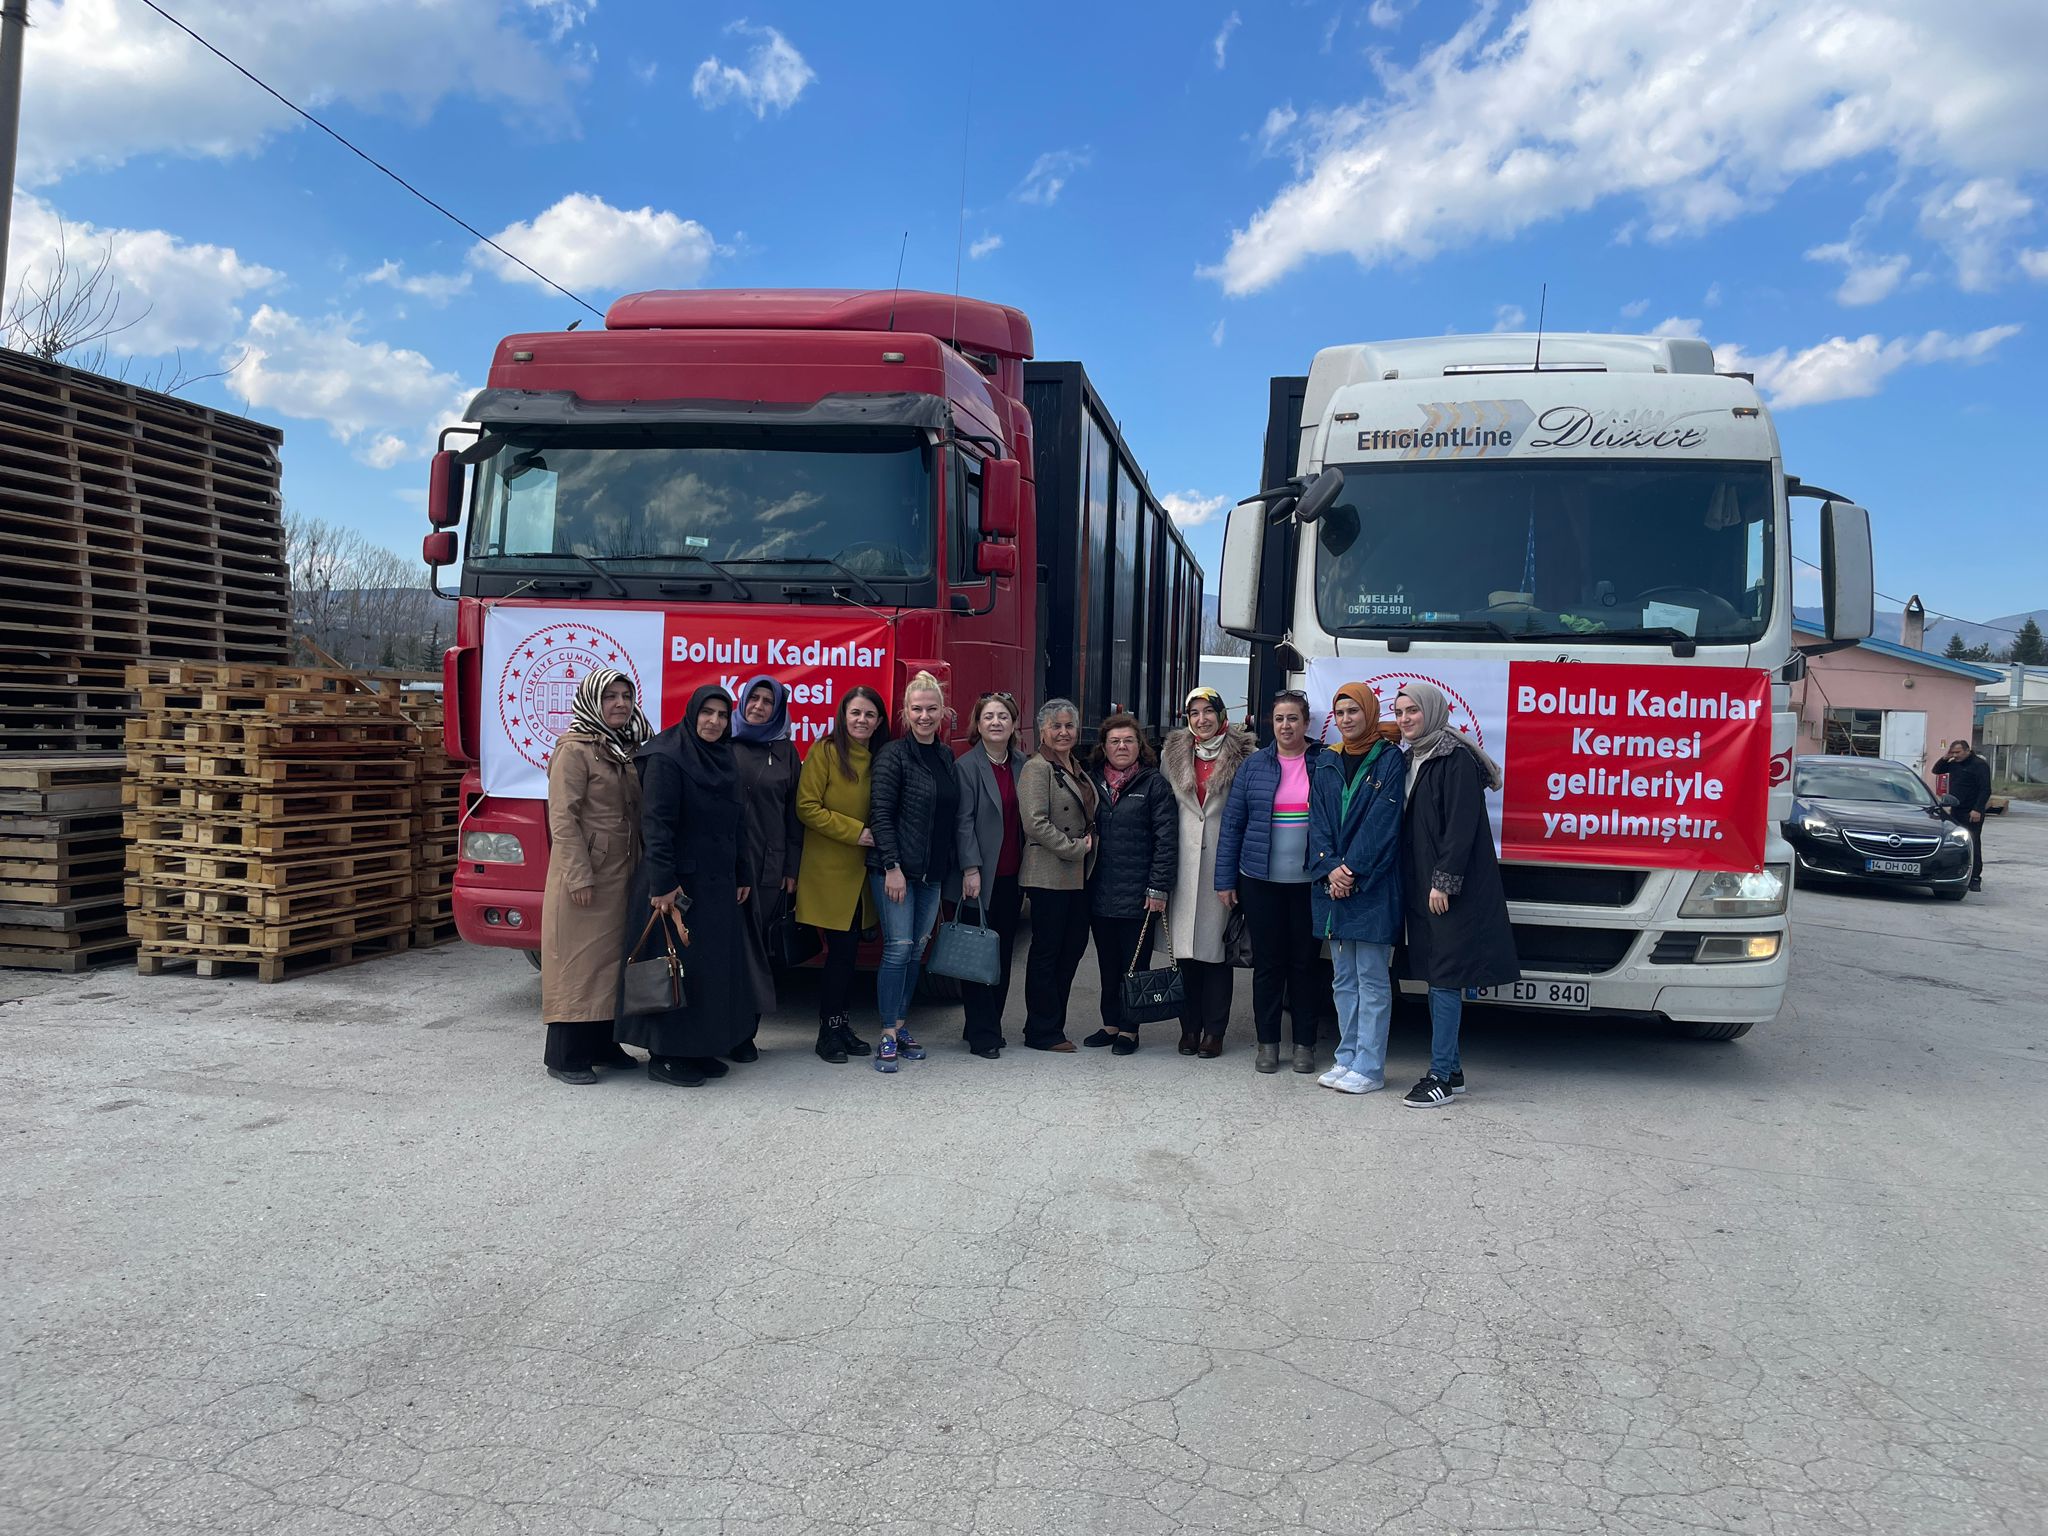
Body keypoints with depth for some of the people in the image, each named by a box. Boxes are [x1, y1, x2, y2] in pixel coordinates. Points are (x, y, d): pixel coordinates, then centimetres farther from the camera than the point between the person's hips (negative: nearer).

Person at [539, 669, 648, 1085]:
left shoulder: (624, 750, 14)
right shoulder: (574, 750, -10)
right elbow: (563, 818, -15)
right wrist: (579, 876, -19)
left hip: (621, 875, 8)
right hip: (585, 875, -8)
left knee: (611, 957, 12)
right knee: (579, 960, -4)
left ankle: (602, 1044, 21)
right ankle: (565, 1057, 3)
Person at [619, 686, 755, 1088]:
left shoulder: (724, 760, 13)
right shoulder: (666, 757, -12)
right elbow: (656, 824, -18)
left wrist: (742, 876, 16)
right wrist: (662, 883, -24)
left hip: (717, 885, 8)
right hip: (678, 884, -8)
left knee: (713, 966, 11)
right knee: (675, 967, -2)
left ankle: (698, 1049, 22)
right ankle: (665, 1056, 8)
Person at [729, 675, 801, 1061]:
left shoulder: (785, 751, 10)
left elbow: (793, 811, 10)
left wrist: (792, 868, 5)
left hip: (770, 866, 2)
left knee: (759, 947, 3)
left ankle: (745, 1031, 12)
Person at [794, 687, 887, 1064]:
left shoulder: (880, 759, 10)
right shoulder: (825, 751, -8)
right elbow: (807, 808, -12)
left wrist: (878, 835, 3)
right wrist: (854, 831, -15)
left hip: (860, 872, 6)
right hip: (828, 871, -5)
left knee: (849, 951, 9)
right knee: (840, 950, -5)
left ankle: (843, 1026, 19)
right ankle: (828, 1032, 8)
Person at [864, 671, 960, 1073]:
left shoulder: (946, 757, 12)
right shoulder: (893, 755, -7)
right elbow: (881, 814, -12)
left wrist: (952, 866, 14)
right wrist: (892, 866, -17)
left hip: (932, 873, 6)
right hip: (895, 869, -6)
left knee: (917, 950, 10)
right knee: (898, 948, -7)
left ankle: (901, 1026, 20)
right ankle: (888, 1036, 0)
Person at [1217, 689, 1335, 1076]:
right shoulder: (1254, 766, 4)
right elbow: (1232, 823, 5)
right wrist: (1225, 880, 2)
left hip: (1309, 882, -1)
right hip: (1261, 882, 1)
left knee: (1306, 963, 7)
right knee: (1267, 963, 7)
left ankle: (1304, 1044, 18)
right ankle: (1267, 1043, 17)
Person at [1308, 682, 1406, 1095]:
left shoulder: (1389, 760, -4)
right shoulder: (1326, 764, 12)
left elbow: (1382, 823, -11)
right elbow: (1318, 822, 6)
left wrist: (1352, 871, -16)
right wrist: (1328, 869, -8)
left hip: (1373, 887, -6)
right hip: (1332, 886, 6)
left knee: (1372, 978, -1)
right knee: (1344, 978, 12)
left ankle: (1369, 1068, 3)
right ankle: (1347, 1059, 21)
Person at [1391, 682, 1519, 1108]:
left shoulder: (1456, 757, -11)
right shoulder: (1414, 758, 16)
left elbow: (1461, 825, -17)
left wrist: (1444, 881, -20)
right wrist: (1414, 884, 12)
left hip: (1451, 890, -9)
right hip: (1421, 888, 9)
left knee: (1445, 977, -7)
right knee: (1434, 976, 11)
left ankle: (1440, 1076, -3)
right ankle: (1451, 1069, 19)